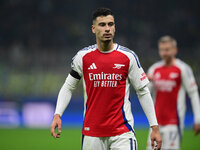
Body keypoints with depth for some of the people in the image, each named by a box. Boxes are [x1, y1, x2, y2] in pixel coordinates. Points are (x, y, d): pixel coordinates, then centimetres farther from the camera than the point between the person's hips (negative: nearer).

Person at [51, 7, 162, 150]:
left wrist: (155, 127, -1)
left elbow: (143, 92, 3)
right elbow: (68, 87, 10)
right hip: (91, 132, 1)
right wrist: (57, 114, -5)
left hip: (122, 132, -1)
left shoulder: (128, 56, -1)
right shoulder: (83, 56, 2)